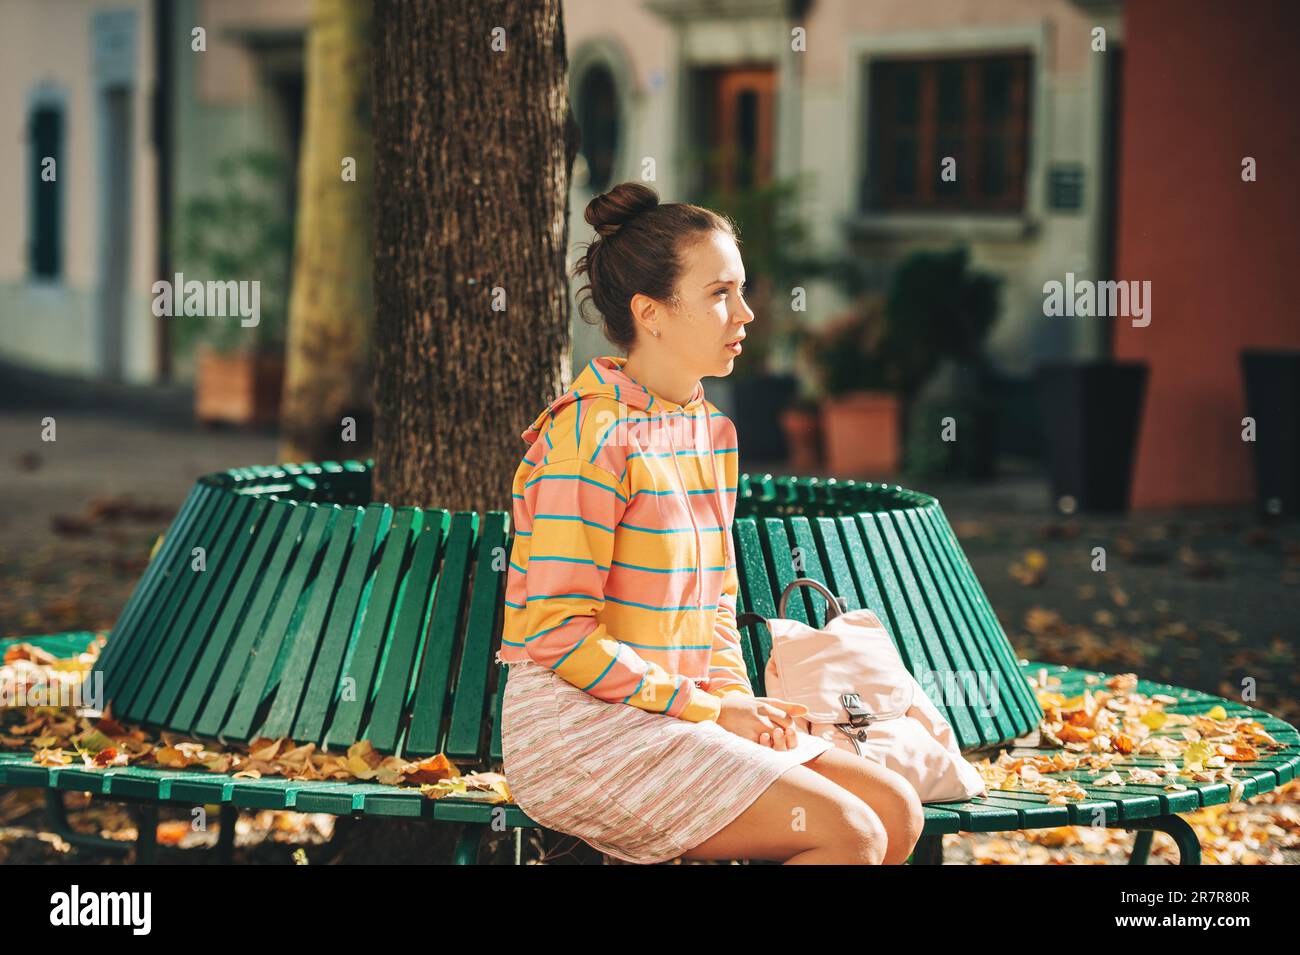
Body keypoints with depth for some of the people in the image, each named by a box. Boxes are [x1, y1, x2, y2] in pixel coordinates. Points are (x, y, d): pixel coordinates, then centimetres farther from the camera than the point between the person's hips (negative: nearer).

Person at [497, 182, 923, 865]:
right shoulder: (592, 433, -16)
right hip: (577, 726, -9)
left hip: (675, 713, 9)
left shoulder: (711, 430, 12)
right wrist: (709, 709, -15)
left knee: (896, 810, -3)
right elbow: (560, 634, -19)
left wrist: (738, 699, 0)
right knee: (850, 833, -19)